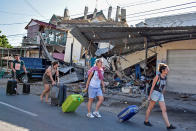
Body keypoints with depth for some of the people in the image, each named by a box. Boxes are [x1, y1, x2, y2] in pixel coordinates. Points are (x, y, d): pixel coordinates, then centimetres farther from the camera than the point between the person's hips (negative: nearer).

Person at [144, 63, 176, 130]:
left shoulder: (165, 77, 5)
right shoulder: (157, 76, -15)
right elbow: (152, 86, -12)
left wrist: (162, 95, 19)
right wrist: (149, 96, -10)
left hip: (160, 95, 7)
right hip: (155, 93, -7)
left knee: (164, 110, 2)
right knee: (150, 108, 9)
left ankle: (168, 125, 5)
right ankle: (146, 121, 25)